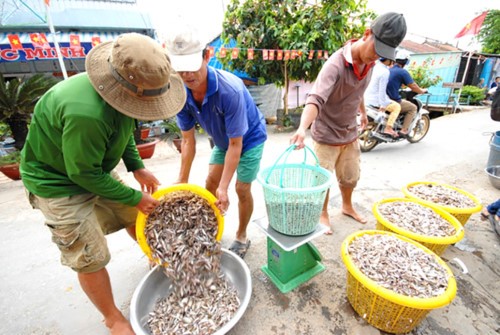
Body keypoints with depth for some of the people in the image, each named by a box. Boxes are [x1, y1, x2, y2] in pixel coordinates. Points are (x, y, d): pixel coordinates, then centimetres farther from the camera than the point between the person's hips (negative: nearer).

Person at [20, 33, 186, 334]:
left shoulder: (123, 90, -13)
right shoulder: (86, 113, -39)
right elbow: (85, 174, -28)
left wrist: (138, 168, -4)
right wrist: (135, 197, -18)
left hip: (95, 169, 7)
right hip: (60, 182, -7)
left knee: (132, 216, 17)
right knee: (91, 259, 2)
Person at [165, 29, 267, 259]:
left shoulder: (230, 90, -38)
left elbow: (236, 143, -32)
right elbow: (188, 139, -13)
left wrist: (224, 187, -32)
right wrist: (182, 180, -13)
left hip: (249, 138, -5)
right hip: (222, 140, 6)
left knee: (242, 189, -1)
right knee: (210, 183, 7)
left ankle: (242, 237, 23)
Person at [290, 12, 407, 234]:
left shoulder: (370, 61, -1)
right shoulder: (336, 64, -26)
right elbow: (315, 99, -40)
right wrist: (302, 129, -56)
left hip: (350, 133, 7)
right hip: (327, 135, -7)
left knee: (350, 177, 20)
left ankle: (347, 206, 46)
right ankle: (323, 214, 32)